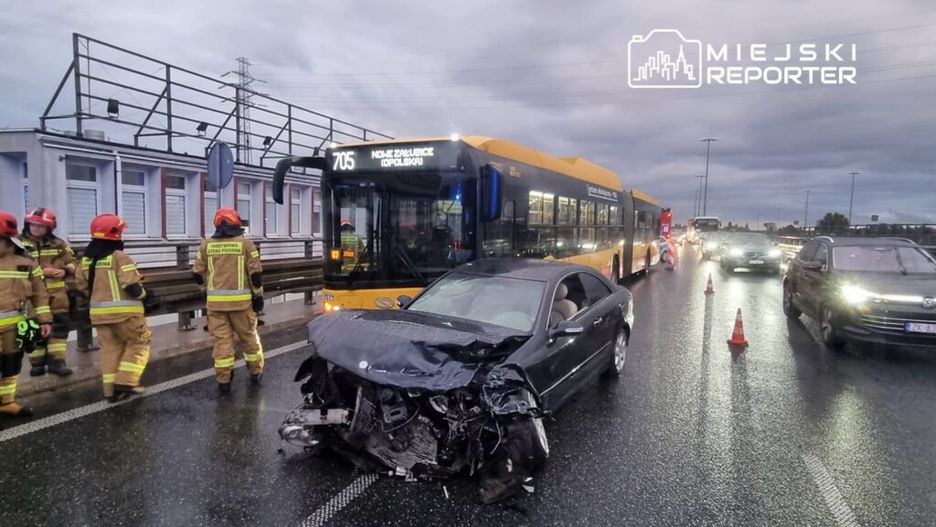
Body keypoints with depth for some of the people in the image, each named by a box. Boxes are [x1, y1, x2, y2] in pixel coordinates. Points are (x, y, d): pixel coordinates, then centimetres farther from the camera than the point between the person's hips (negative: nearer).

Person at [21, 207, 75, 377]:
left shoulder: (58, 244, 9)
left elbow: (71, 262, 14)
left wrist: (65, 271, -8)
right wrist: (40, 271, -18)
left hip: (57, 292, 3)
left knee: (60, 325, 2)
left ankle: (56, 361, 10)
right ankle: (37, 363, 16)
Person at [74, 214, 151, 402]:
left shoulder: (86, 259, 8)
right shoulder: (119, 257, -15)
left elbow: (81, 285, 16)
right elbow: (131, 285, -20)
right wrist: (142, 294, -1)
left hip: (99, 312, 7)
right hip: (124, 311, -7)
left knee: (110, 348, 13)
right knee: (138, 344, 9)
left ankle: (111, 390, 14)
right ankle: (125, 381, 1)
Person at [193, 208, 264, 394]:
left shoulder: (207, 245, 4)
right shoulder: (245, 244, -3)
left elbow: (197, 274, 7)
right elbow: (255, 273, -6)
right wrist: (258, 295, 3)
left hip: (216, 301, 2)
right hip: (240, 300, -2)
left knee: (221, 339, 6)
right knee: (249, 336, 13)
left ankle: (223, 380, 8)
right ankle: (255, 372, 25)